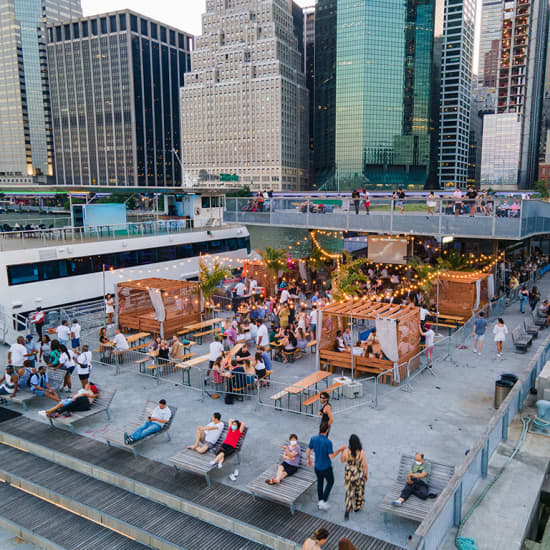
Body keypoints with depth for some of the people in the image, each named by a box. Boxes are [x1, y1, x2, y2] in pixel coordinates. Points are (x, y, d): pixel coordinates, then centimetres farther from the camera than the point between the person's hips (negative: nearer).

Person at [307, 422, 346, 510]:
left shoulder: (313, 439, -11)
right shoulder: (328, 442, -27)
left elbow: (308, 450, 0)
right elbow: (331, 456, -24)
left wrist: (309, 459, 17)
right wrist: (340, 450, -13)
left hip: (317, 466, 5)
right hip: (326, 467, -5)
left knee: (320, 482, 24)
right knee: (330, 482, 18)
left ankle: (320, 501, 35)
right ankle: (323, 501, 13)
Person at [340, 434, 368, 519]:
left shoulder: (346, 451, -22)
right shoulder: (361, 452, -24)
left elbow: (342, 461, -3)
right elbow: (365, 465, -13)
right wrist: (367, 475, 2)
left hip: (349, 474, 1)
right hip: (359, 475, -1)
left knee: (349, 491, 21)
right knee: (358, 490, 25)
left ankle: (347, 511, 12)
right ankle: (357, 507, 45)